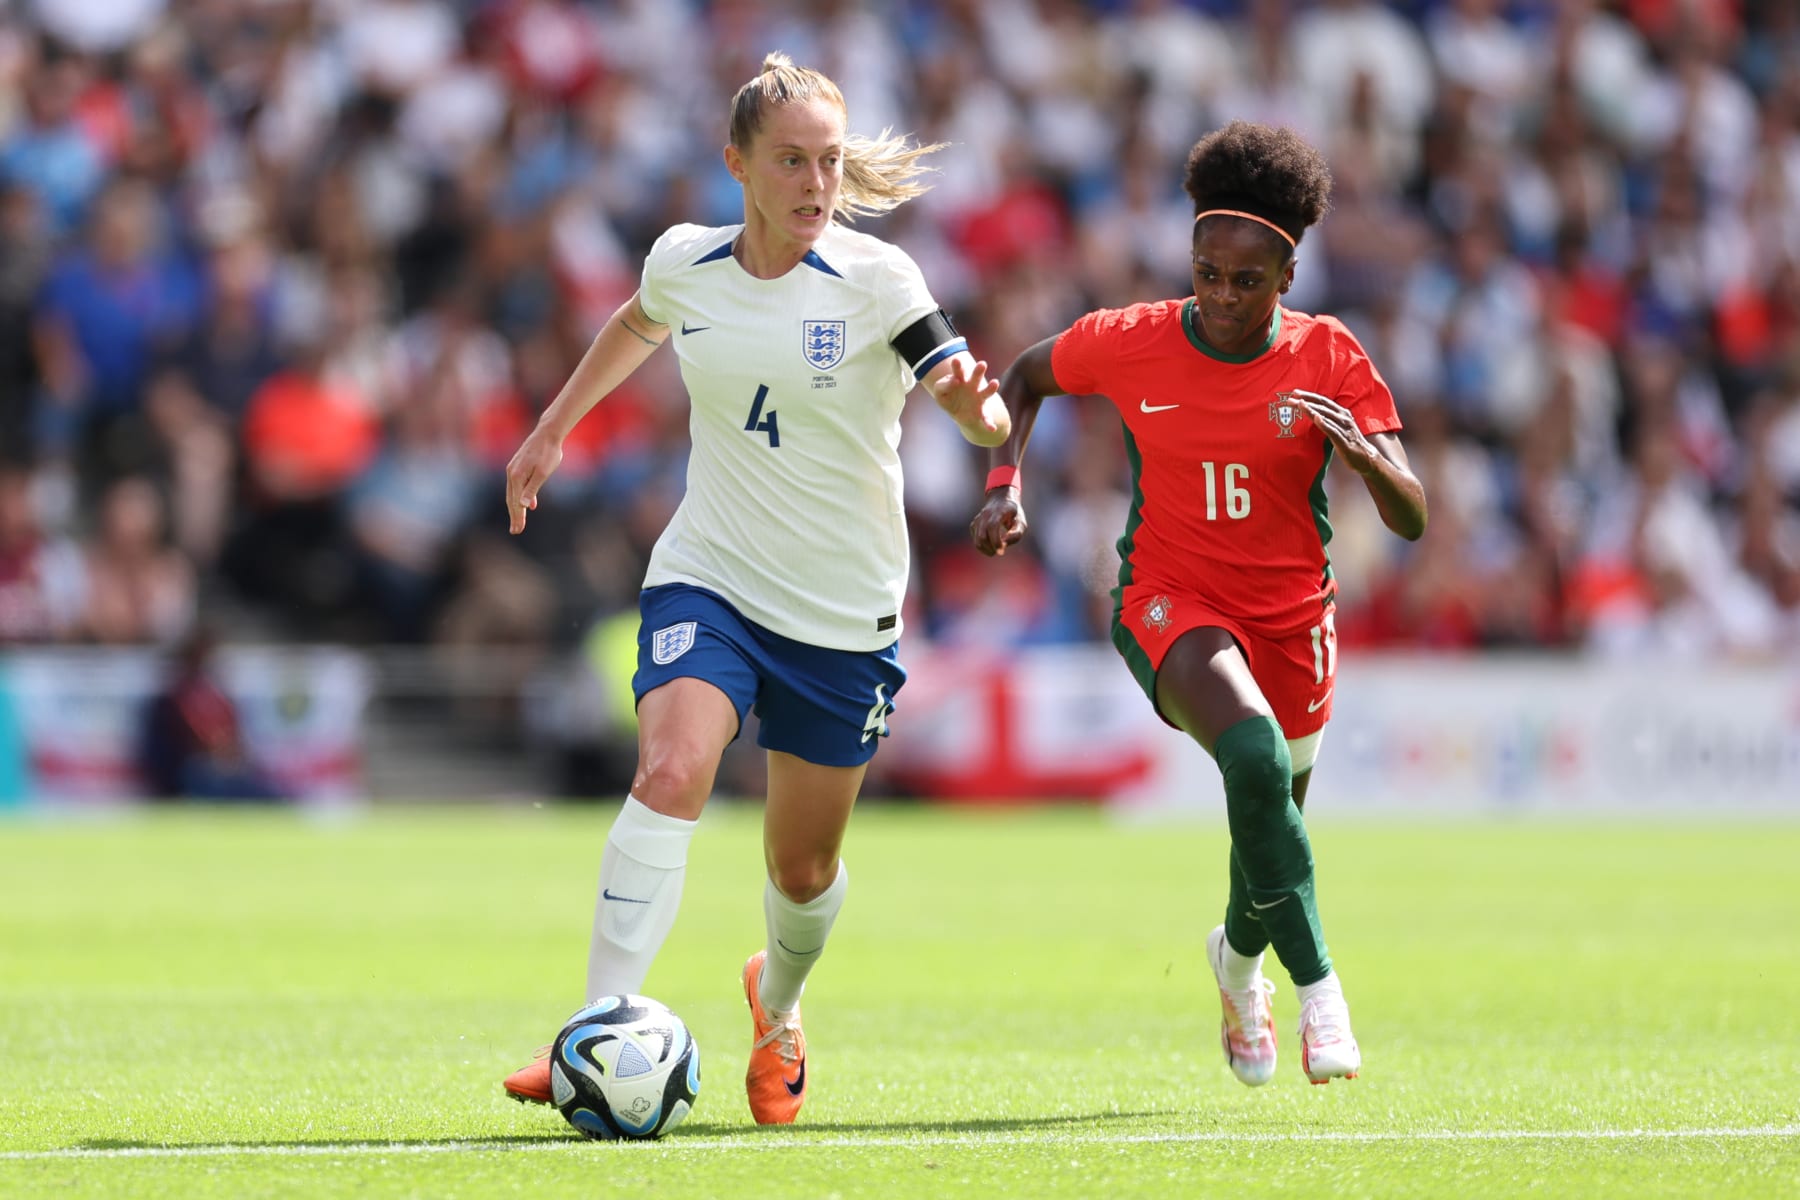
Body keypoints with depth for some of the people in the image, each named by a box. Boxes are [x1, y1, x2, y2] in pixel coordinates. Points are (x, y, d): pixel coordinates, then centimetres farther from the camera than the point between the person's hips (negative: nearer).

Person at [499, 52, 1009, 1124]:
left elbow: (982, 415, -17)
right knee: (671, 774, -26)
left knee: (804, 868, 10)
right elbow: (638, 326, 23)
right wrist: (552, 431, 26)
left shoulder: (876, 280, -12)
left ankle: (779, 1005, 44)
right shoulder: (685, 264, -2)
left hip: (846, 613, -1)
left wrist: (981, 409, -40)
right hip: (708, 579, 1)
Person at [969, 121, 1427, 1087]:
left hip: (1292, 615, 2)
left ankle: (1238, 957, 50)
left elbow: (1411, 520, -13)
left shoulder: (1328, 359, -10)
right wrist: (1004, 484, -3)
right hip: (1169, 601, -2)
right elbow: (1024, 378, 12)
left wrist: (1365, 456, -33)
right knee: (1257, 758, -32)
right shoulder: (1130, 343, -9)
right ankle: (1316, 985, -24)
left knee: (1273, 824, 14)